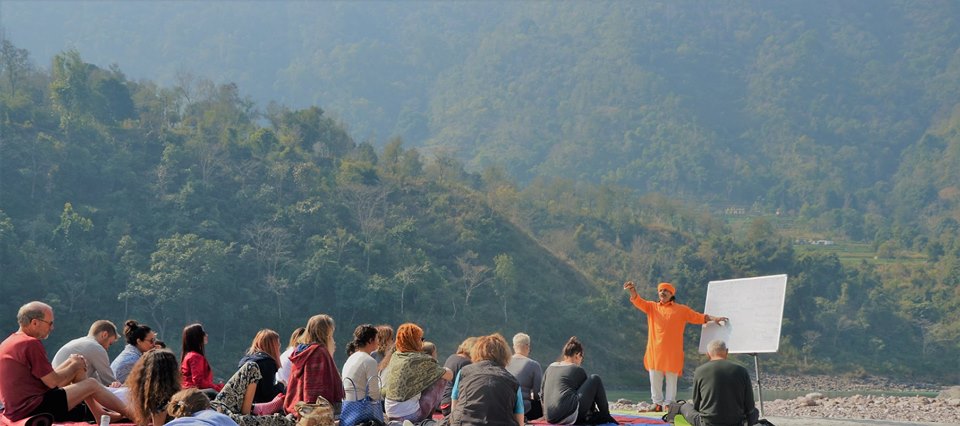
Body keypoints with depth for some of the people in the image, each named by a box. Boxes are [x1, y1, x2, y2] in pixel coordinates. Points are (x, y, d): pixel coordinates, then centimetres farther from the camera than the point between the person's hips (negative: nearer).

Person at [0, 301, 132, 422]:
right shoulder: (31, 344, -17)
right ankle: (129, 413, 17)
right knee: (91, 384, 1)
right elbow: (52, 382, -14)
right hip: (33, 410, -10)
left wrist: (70, 363, 9)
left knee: (77, 371, 16)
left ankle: (99, 414, 18)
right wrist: (74, 365, 3)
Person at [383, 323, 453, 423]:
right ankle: (427, 418, 16)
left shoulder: (395, 357, 6)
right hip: (410, 414, -7)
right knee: (441, 379, 7)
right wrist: (443, 369, 21)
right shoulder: (421, 360, -12)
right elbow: (449, 375, -1)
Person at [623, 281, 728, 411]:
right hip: (655, 350, 2)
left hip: (672, 353, -2)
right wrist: (632, 291, -21)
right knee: (655, 379, 5)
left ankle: (668, 405, 5)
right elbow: (639, 302, -2)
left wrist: (713, 318, -2)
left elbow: (698, 317, 10)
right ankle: (657, 404, 14)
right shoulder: (652, 307, 12)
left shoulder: (682, 309, 10)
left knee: (671, 380, 0)